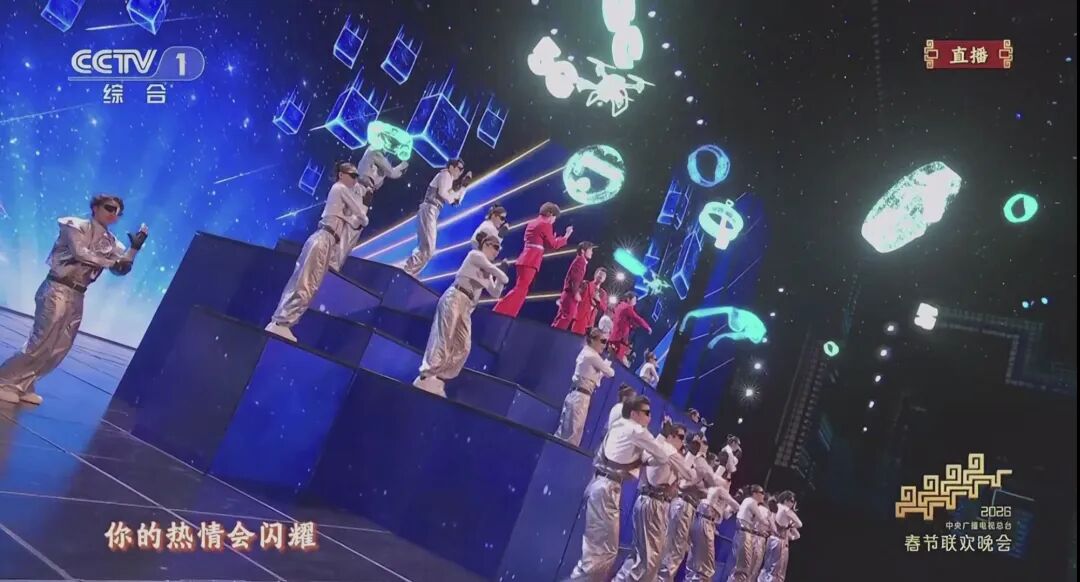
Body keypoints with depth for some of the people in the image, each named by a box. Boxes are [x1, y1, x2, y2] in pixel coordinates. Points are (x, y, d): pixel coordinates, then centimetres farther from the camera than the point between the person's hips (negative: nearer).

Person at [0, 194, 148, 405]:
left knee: (60, 348, 8)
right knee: (41, 342, -9)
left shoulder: (110, 243, 13)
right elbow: (80, 253, -19)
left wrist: (135, 247, -4)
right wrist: (110, 262, -13)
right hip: (57, 290, -7)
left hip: (77, 297, 7)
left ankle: (22, 386, 20)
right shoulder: (76, 226, -3)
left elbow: (122, 269, 7)